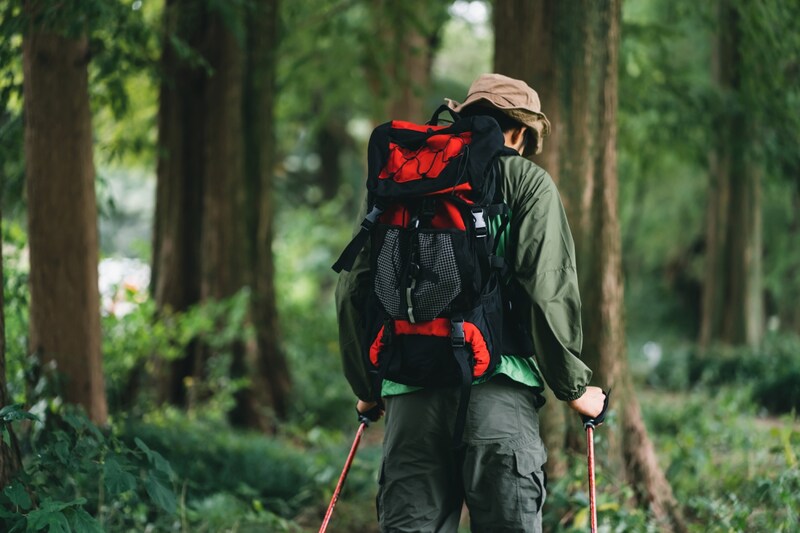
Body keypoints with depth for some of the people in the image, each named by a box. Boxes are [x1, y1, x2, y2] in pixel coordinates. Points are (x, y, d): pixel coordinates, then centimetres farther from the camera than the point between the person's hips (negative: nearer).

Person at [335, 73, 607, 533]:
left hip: (411, 387, 4)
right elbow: (549, 290, -4)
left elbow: (354, 290, 13)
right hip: (496, 385, -3)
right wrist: (574, 386, 5)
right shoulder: (527, 181, 6)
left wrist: (367, 386, 24)